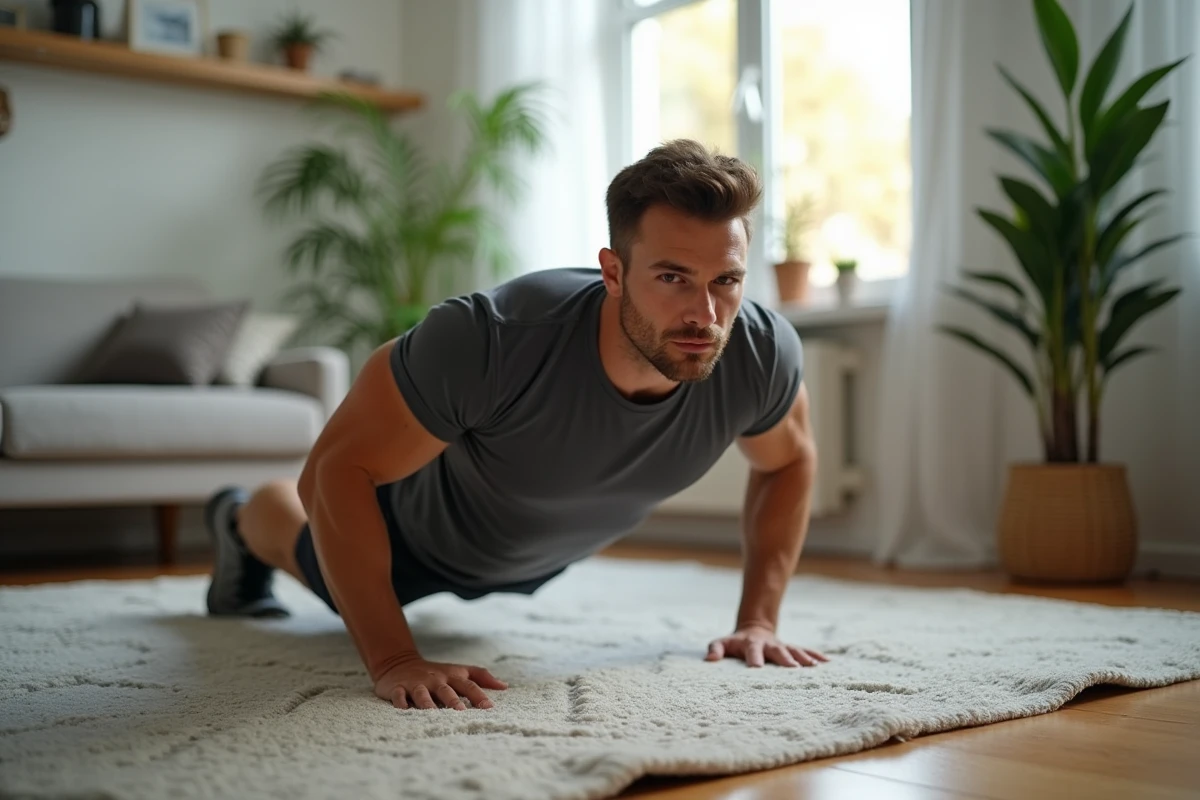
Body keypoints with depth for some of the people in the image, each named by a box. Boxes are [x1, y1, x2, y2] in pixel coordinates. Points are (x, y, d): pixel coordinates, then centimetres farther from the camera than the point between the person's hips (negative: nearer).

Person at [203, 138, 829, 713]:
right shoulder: (491, 339, -47)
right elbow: (337, 467, -37)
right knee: (342, 582, 30)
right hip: (423, 532, -4)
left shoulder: (762, 353, -34)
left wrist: (758, 622, -15)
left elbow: (788, 461, -11)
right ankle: (244, 522, 60)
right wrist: (392, 659, -43)